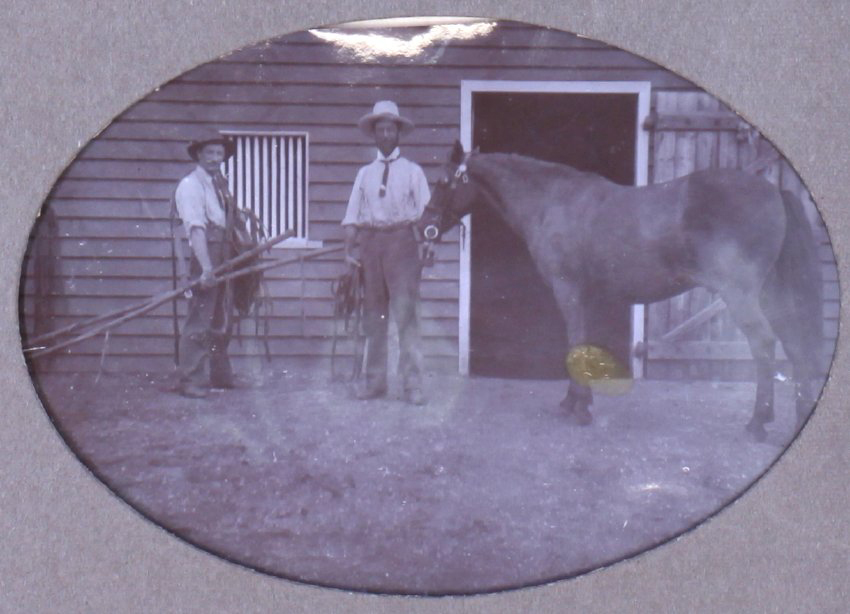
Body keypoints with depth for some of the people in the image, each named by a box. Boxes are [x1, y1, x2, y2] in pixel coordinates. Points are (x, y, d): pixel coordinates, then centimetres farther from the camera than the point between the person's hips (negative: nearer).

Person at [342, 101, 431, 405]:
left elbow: (425, 212, -1)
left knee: (406, 312, -8)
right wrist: (349, 251, -2)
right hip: (370, 243, 3)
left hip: (402, 241, -3)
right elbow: (352, 215, 9)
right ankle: (375, 380, 15)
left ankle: (412, 383, -7)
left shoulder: (412, 171, 6)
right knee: (373, 315, 7)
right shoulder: (365, 173, 13)